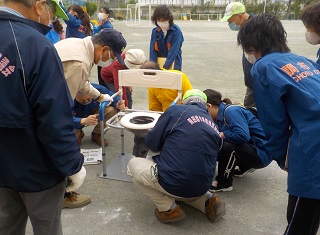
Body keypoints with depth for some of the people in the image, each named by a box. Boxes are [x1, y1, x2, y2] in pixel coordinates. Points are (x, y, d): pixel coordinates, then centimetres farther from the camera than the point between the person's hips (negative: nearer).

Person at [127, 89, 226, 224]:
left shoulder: (176, 110, -4)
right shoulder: (213, 125, 11)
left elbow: (151, 143, -1)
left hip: (173, 184, -7)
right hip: (201, 188, 7)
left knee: (133, 164, 14)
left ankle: (169, 208, 5)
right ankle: (208, 201, 13)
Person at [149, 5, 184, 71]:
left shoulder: (176, 31, -12)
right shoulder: (155, 31, 2)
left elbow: (174, 50, -19)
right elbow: (152, 49, -2)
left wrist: (165, 66, -24)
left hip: (173, 65, -4)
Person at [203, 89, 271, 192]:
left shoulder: (231, 111, -21)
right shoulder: (219, 117, 4)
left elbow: (243, 135, -34)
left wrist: (222, 135, -21)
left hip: (261, 153, -9)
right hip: (249, 145, 9)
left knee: (227, 146, -31)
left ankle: (224, 183, -10)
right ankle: (245, 167, 19)